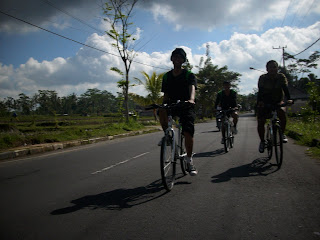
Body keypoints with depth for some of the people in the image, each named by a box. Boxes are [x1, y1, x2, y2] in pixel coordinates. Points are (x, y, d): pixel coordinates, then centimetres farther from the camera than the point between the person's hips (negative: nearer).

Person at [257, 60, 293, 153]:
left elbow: (285, 88, -20)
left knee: (282, 113, -30)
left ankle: (282, 134, -10)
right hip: (265, 103, 0)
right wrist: (259, 102, -39)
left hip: (278, 102, 1)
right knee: (260, 122, -12)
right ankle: (262, 141, 8)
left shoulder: (281, 77, -7)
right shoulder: (262, 78, -11)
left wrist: (289, 99, -38)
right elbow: (260, 91, -22)